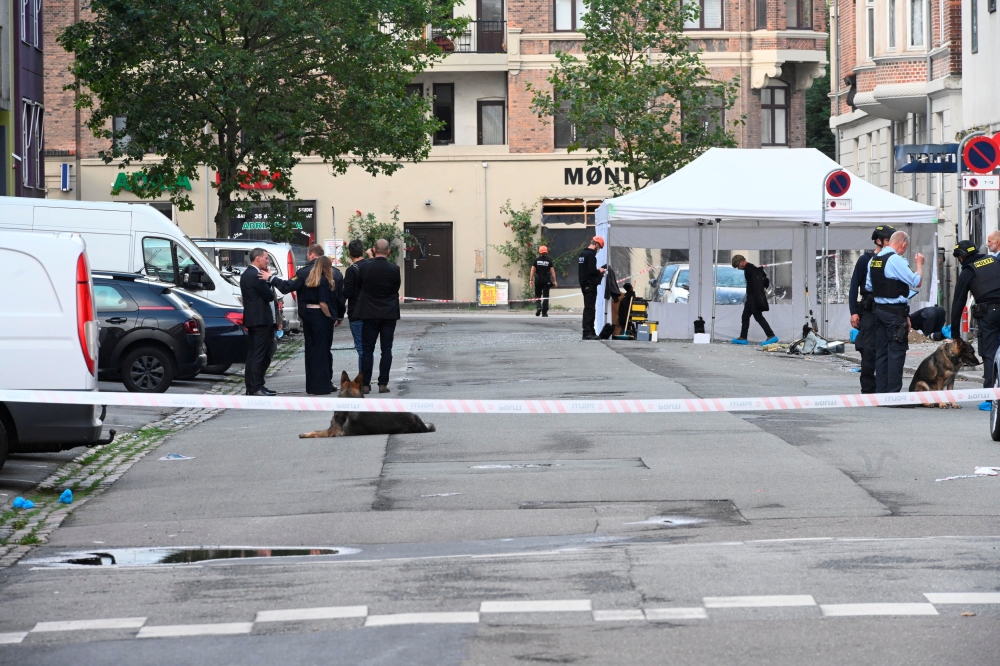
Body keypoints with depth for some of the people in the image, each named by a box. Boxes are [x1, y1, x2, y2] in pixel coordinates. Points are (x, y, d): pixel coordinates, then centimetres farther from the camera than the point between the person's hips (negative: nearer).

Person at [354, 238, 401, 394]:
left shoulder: (364, 267, -9)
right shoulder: (394, 269, -8)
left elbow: (359, 286, 4)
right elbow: (397, 286, 5)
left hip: (369, 314, 0)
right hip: (389, 314, 0)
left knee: (367, 350, 5)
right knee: (386, 350, 5)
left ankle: (365, 384, 3)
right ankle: (383, 384, 3)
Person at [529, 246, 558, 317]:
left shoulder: (536, 260, 0)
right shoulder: (549, 261, -1)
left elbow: (532, 270, -4)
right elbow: (552, 271, -4)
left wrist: (531, 280, -4)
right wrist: (554, 281, -1)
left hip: (538, 279, 0)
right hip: (546, 280, 0)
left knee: (537, 295, 13)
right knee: (545, 296, 4)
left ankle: (538, 307, -13)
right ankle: (544, 313, 2)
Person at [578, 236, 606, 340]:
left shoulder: (583, 253, 15)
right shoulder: (591, 255, -16)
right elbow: (592, 271, -22)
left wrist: (597, 271, 15)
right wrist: (599, 271, -3)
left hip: (584, 284, 10)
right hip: (590, 285, -10)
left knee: (589, 308, 14)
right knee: (589, 309, -8)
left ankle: (590, 332, 18)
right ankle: (587, 333, -10)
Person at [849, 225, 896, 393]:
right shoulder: (865, 260, -1)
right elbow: (854, 286, -2)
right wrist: (854, 312, -10)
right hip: (869, 312, -4)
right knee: (869, 351, -6)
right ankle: (868, 390, -1)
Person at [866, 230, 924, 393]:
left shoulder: (873, 260, 10)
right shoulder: (896, 260, -15)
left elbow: (868, 286, 17)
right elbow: (916, 282, -14)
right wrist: (919, 264, 1)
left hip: (879, 309, 8)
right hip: (896, 311, -8)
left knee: (881, 352, 11)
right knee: (896, 352, -4)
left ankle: (881, 391, 14)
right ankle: (893, 391, -5)